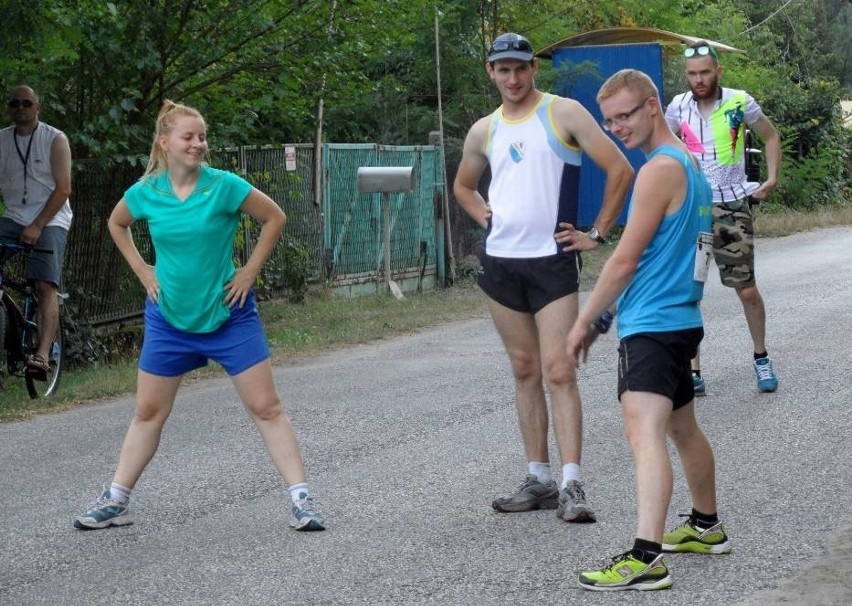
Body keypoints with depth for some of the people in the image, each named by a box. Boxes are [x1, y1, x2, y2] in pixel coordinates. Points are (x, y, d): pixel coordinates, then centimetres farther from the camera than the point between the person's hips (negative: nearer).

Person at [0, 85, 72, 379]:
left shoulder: (55, 139, -4)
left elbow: (63, 189, -9)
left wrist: (37, 226, -18)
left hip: (50, 220, -4)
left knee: (46, 286, -18)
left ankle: (42, 355, -29)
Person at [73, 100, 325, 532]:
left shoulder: (224, 186, -14)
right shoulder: (145, 192, -6)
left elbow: (274, 218, -4)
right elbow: (116, 225, 15)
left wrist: (249, 272, -7)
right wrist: (142, 271, 6)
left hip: (228, 314, -2)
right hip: (169, 317, 2)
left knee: (266, 407, -3)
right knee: (148, 412, 11)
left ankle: (301, 500, 0)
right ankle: (115, 502, 21)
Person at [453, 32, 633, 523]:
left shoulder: (563, 114, -4)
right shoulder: (484, 131, 12)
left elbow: (620, 170, -7)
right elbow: (463, 185, 30)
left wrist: (598, 234, -7)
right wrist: (484, 216, 11)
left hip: (552, 261, -5)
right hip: (500, 261, 5)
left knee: (558, 371, -12)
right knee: (525, 371, 9)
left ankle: (572, 485, -13)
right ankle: (539, 479, 15)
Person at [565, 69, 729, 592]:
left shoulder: (660, 169, -15)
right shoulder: (689, 165, 15)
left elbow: (625, 259, -16)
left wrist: (585, 321, -7)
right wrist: (607, 314, 19)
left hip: (651, 326, -11)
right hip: (681, 319, 11)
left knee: (645, 432, -20)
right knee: (683, 428, 24)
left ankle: (646, 558, -31)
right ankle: (707, 528, 39)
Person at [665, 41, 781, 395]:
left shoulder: (740, 103, -6)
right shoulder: (678, 107, -1)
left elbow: (771, 137, 11)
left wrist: (772, 179, 2)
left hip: (732, 206, -1)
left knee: (747, 290, 1)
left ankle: (761, 359, 23)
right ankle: (693, 373, 3)